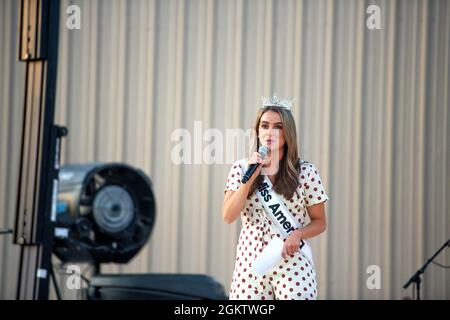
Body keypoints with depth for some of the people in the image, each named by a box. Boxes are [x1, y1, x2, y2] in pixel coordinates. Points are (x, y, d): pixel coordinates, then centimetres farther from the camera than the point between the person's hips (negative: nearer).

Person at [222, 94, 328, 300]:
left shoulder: (305, 172, 1)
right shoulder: (241, 168, 6)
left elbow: (320, 222, 6)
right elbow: (228, 216, -4)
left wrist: (298, 234, -13)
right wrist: (250, 177, -11)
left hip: (292, 266, -1)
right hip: (250, 264, 2)